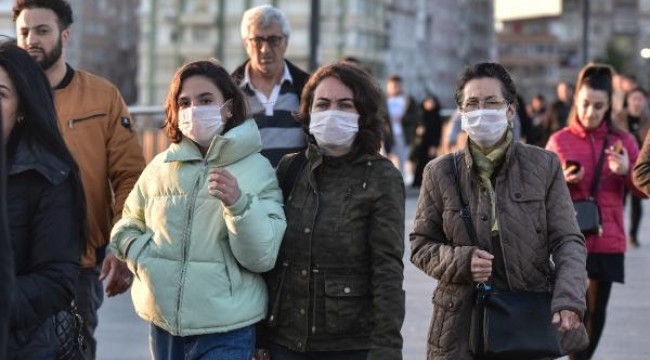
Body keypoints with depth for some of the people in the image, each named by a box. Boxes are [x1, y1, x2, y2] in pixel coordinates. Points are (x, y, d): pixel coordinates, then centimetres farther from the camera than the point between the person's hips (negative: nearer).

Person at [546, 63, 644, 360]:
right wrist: (563, 181, -15)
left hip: (607, 241, 2)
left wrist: (627, 171, -16)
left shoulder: (622, 140, 4)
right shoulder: (559, 141, 0)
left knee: (596, 312, 9)